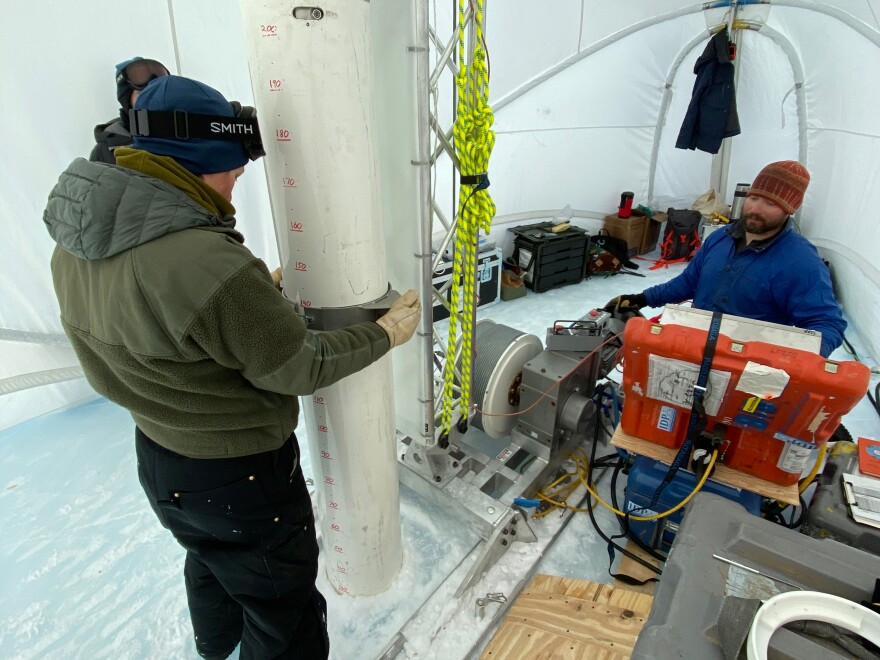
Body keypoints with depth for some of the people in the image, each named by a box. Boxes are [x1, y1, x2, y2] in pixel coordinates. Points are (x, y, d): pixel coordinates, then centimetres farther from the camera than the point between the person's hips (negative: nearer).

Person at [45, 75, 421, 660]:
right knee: (283, 613, 18)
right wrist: (387, 333, -11)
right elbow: (300, 368, -24)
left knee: (211, 560, 37)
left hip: (156, 453, 9)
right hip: (241, 475, -9)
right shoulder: (209, 264, -34)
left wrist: (257, 292, 10)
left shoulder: (77, 245, -7)